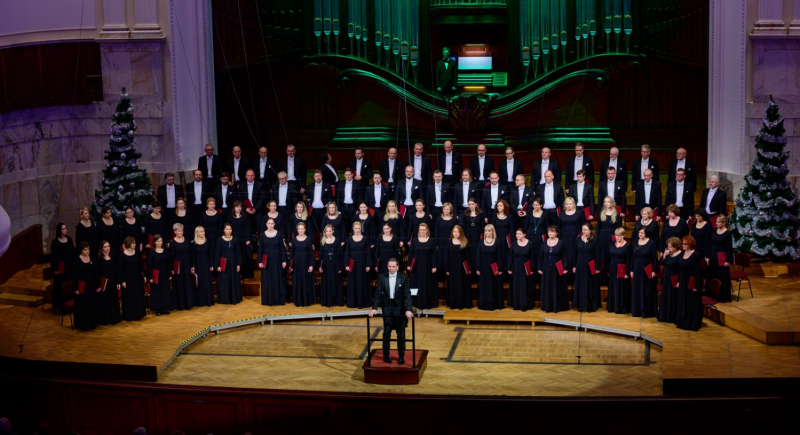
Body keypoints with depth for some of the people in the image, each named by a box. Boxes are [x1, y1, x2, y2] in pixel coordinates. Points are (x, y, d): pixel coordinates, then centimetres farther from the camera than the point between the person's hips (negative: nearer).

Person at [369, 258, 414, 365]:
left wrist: (408, 309, -20)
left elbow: (407, 294, -10)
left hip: (399, 307, -1)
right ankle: (386, 355, 16)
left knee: (401, 333, 5)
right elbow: (378, 293, -3)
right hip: (387, 307, 1)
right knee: (387, 332, 4)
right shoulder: (382, 277, -4)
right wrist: (374, 308, -12)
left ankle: (401, 356, 15)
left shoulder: (403, 278, -7)